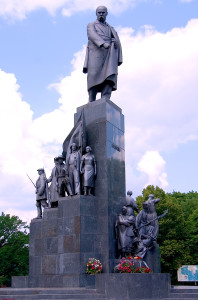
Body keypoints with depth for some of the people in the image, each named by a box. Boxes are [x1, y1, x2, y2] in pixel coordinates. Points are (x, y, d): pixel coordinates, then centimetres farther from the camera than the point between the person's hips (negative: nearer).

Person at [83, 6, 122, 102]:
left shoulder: (110, 29, 32)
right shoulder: (91, 25, 18)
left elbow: (117, 44, 20)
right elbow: (92, 36, -5)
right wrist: (103, 43, -24)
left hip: (109, 55, 3)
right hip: (96, 54, -3)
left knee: (109, 77, -19)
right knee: (94, 79, -14)